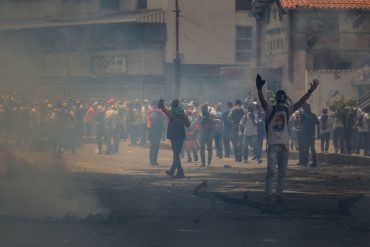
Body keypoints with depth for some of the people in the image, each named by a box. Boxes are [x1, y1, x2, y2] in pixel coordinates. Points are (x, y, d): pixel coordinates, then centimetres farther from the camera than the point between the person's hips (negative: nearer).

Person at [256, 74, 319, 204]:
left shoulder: (287, 110, 9)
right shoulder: (270, 109, 0)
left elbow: (301, 102, 1)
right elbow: (262, 100, -16)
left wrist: (310, 91, -10)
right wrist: (259, 88, -34)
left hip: (284, 144, 4)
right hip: (272, 144, -4)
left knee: (282, 172, 6)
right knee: (270, 171, -6)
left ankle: (279, 194, 11)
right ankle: (268, 194, 0)